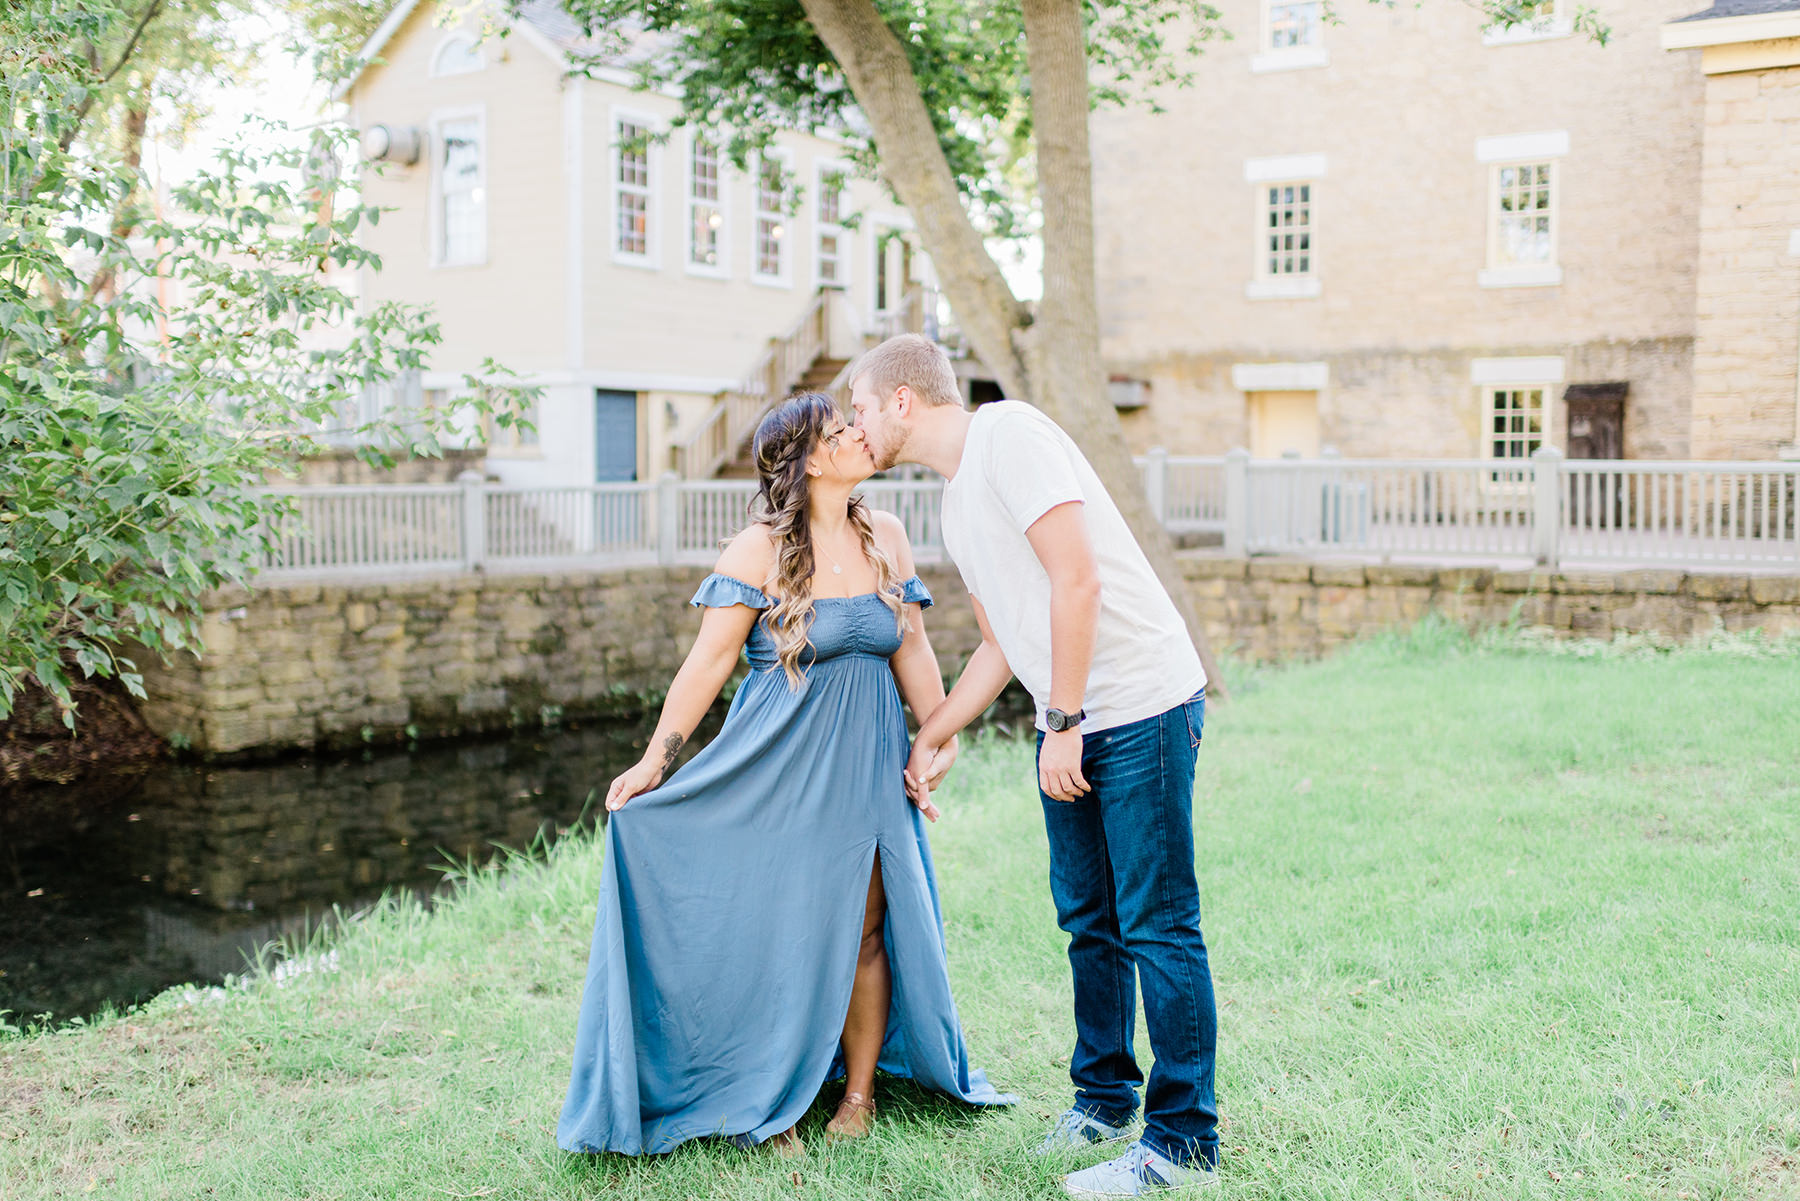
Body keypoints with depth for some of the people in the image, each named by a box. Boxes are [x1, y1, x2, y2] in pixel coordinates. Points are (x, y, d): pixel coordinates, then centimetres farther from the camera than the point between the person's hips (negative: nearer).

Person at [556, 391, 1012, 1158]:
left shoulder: (885, 539, 6)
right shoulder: (759, 551, -10)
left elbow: (912, 649, 10)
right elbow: (708, 662, -10)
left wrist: (941, 742, 7)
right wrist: (654, 762, -12)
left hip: (866, 762, 4)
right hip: (779, 768, -4)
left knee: (863, 930, 6)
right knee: (776, 933, 3)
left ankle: (858, 1093, 22)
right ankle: (771, 1103, 19)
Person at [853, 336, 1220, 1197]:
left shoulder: (1008, 434, -12)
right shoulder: (954, 502, 17)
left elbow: (1077, 580, -20)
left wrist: (1064, 725, -19)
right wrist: (930, 737, 26)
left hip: (1140, 706, -9)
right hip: (1068, 725, 9)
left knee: (1156, 925, -3)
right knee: (1089, 920, 15)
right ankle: (1104, 1094, 30)